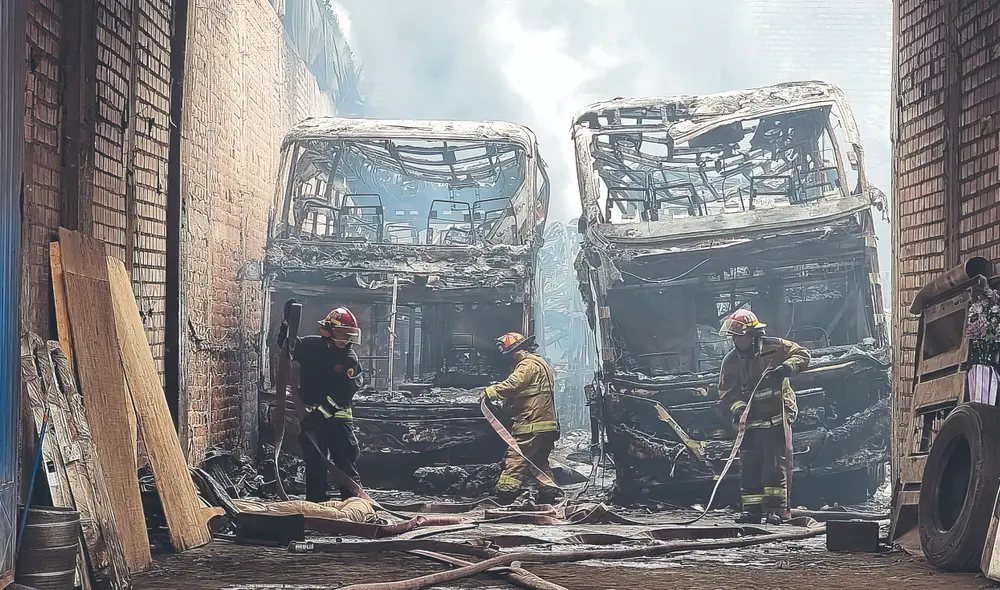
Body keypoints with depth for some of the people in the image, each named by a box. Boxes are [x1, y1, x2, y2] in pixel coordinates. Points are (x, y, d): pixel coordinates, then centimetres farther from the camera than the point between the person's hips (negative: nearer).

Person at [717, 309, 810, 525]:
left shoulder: (774, 348, -6)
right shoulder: (730, 361, 4)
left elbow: (802, 355, -2)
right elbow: (727, 393, 4)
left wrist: (787, 368, -20)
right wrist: (738, 407, -16)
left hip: (777, 416, -4)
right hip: (750, 419, 4)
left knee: (776, 463, -6)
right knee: (748, 465, 3)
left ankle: (777, 507, -1)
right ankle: (751, 509, 9)